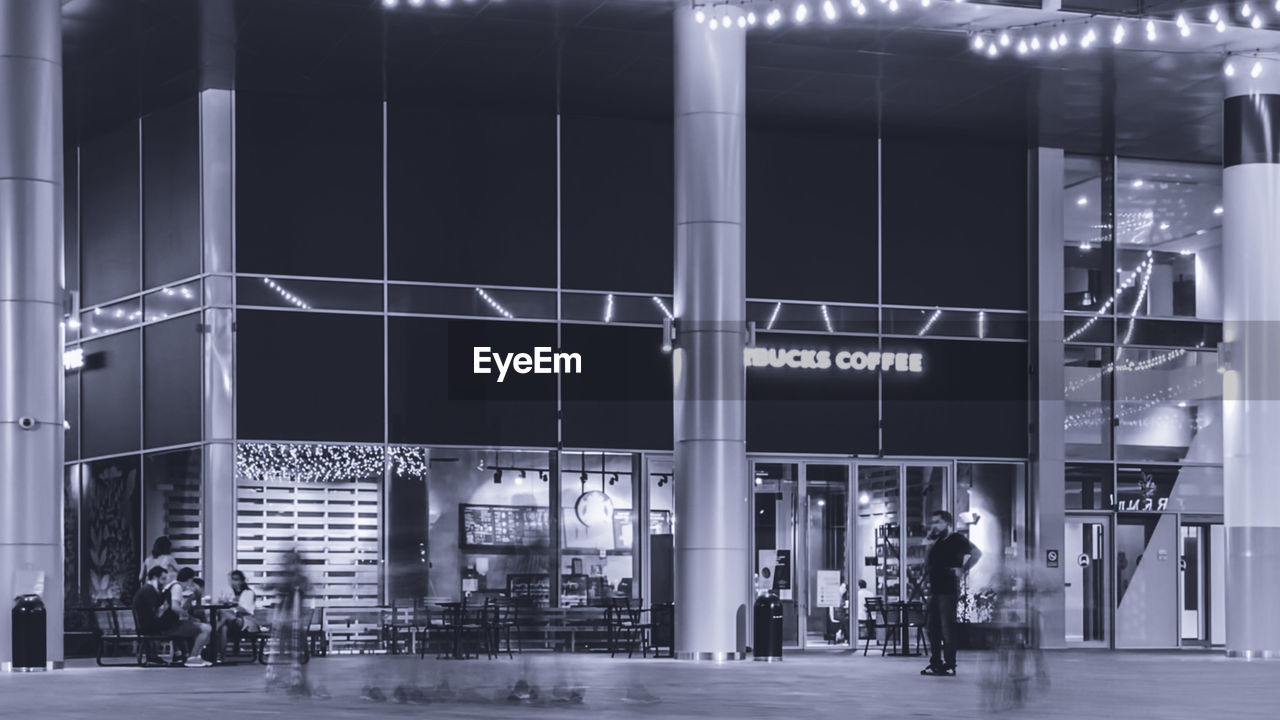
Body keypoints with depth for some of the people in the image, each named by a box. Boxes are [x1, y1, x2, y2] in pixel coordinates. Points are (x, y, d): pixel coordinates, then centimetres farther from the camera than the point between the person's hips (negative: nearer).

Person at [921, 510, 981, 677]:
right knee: (932, 627, 8)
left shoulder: (956, 540, -5)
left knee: (947, 629, -7)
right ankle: (935, 663, 14)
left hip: (949, 590, -9)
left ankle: (949, 665, -5)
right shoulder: (937, 543, 19)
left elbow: (977, 553, -13)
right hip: (934, 590, 9)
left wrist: (962, 570, -15)